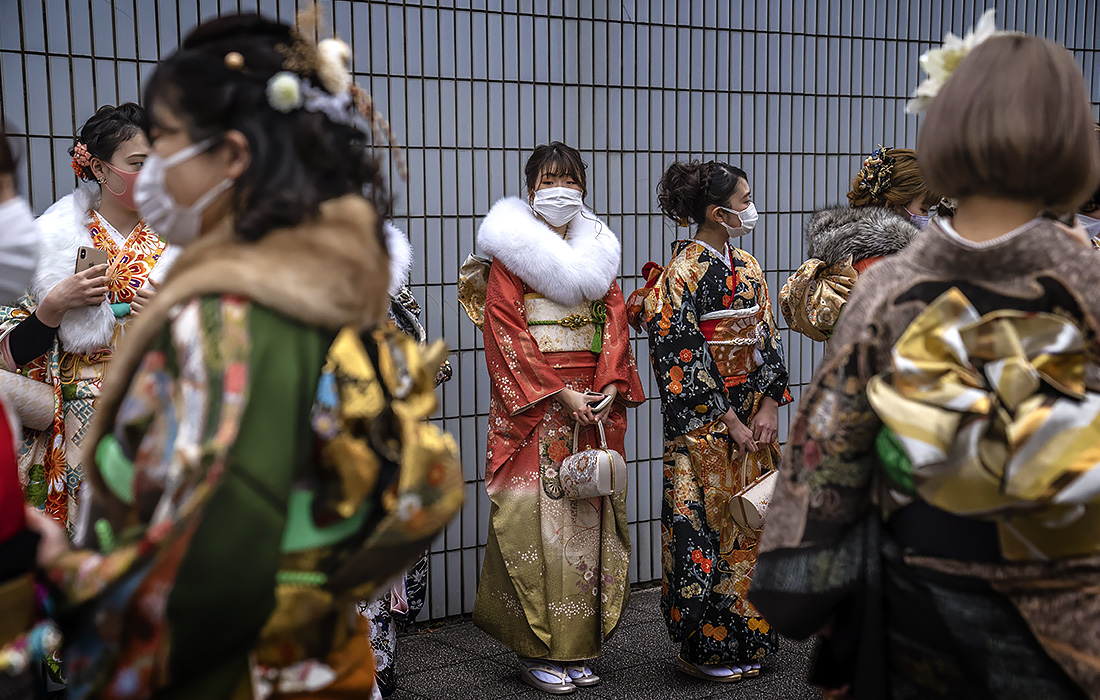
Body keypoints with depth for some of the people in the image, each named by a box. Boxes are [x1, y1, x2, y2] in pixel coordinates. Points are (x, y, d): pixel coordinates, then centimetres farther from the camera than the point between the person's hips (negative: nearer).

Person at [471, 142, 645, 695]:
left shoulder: (598, 249, 16)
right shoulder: (511, 250, 1)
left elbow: (614, 323, 10)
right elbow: (506, 333, -7)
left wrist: (608, 386, -7)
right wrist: (560, 394, -15)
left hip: (596, 399, 5)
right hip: (533, 400, -4)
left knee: (589, 516, 5)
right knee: (538, 515, -5)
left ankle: (578, 646, 14)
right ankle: (538, 650, 6)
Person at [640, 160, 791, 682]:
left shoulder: (747, 267, 12)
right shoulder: (683, 273, -11)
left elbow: (767, 340, 12)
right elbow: (683, 356, -16)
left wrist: (770, 404, -2)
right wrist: (730, 422, -15)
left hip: (754, 415, 8)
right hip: (703, 422, -7)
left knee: (750, 522, 10)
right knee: (706, 525, -2)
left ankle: (745, 642, 22)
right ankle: (702, 647, 11)